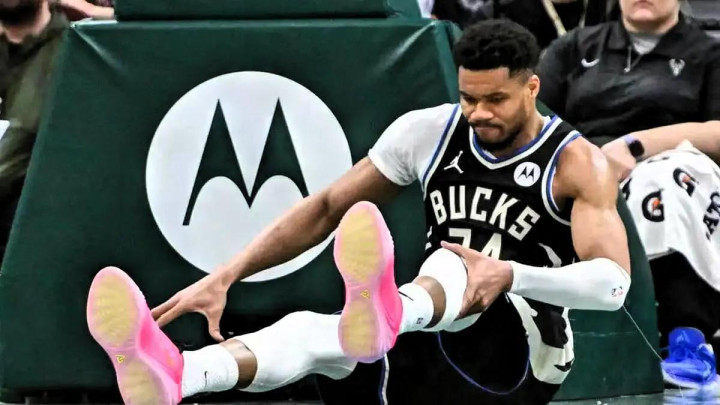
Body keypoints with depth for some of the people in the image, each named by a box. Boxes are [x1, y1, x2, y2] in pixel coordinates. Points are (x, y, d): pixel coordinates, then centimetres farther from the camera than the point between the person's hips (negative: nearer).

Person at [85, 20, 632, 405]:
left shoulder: (576, 163, -8)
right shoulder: (431, 132, 6)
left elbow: (613, 282, -22)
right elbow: (328, 208, 9)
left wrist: (509, 275, -39)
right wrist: (225, 277, -1)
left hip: (524, 358, -4)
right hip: (430, 355, 5)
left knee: (451, 261, -35)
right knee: (307, 329, -27)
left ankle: (385, 314, -73)